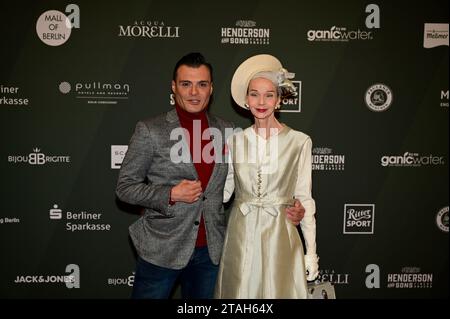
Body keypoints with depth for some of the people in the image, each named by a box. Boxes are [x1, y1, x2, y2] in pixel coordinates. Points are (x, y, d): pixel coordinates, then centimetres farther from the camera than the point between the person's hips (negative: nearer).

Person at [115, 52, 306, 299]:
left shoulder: (227, 132, 1)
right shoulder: (149, 131, -8)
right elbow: (124, 187, -4)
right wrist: (171, 195, -18)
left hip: (210, 250, 3)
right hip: (161, 250, -2)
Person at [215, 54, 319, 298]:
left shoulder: (299, 142, -6)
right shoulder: (235, 141, 2)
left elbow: (304, 198, -1)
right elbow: (223, 191, 8)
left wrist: (311, 251, 0)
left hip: (280, 237, -2)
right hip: (240, 238, 2)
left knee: (279, 291, 8)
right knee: (240, 292, 12)